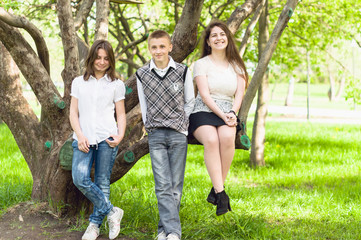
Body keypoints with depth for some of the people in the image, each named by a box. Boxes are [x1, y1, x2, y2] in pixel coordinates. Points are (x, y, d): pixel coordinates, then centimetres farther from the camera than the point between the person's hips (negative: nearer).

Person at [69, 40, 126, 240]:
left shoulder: (116, 84, 11)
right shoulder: (79, 82, 15)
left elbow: (121, 114, 11)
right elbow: (73, 113, 11)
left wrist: (120, 135, -7)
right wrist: (79, 136, -5)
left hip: (107, 139, -1)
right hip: (83, 139, 1)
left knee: (102, 182, 0)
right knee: (80, 179, -17)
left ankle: (95, 223, 12)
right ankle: (111, 212, -4)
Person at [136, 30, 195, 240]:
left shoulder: (183, 71, 2)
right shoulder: (142, 74, 5)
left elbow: (190, 102, 12)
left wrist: (181, 125, 9)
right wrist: (150, 127, 9)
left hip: (178, 135, 0)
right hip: (155, 135, 0)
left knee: (176, 185, 1)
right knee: (163, 186, -8)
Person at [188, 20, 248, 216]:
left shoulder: (236, 65, 16)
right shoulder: (201, 64, 5)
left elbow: (239, 94, 7)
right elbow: (205, 95, -5)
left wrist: (232, 113, -13)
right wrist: (223, 115, -16)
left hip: (227, 114, 2)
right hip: (203, 112, -2)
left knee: (227, 137, -34)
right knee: (211, 139, -35)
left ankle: (216, 189, -24)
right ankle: (221, 194, -37)